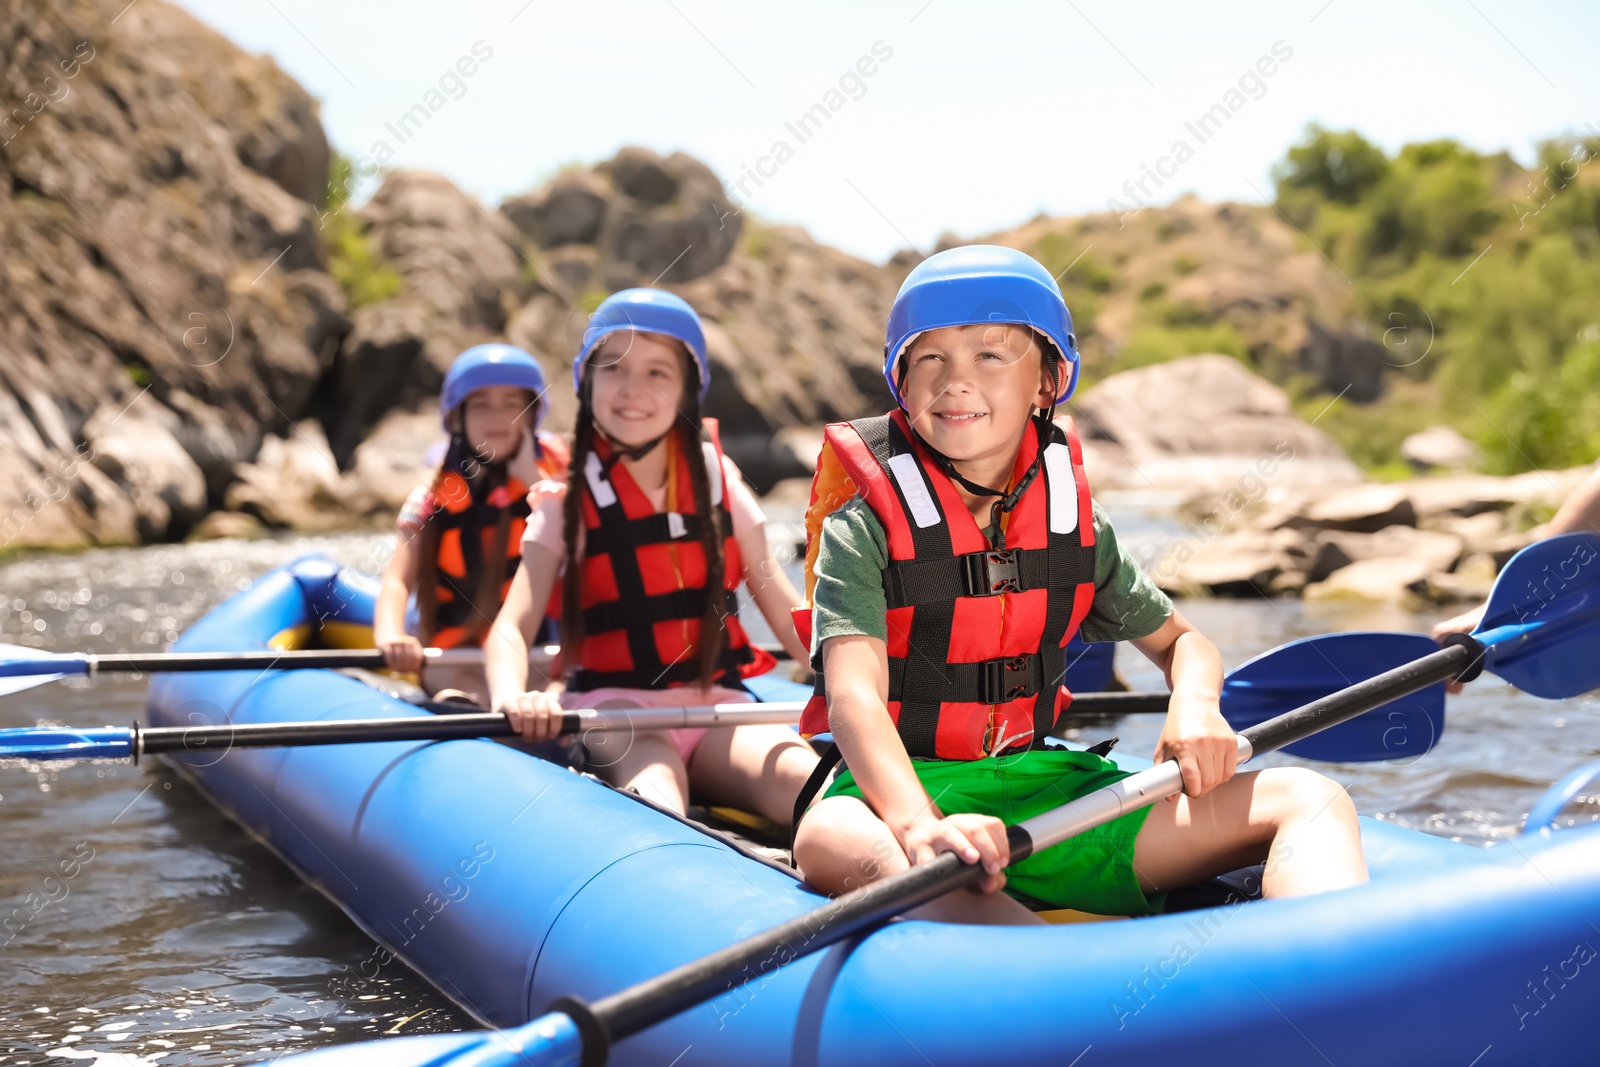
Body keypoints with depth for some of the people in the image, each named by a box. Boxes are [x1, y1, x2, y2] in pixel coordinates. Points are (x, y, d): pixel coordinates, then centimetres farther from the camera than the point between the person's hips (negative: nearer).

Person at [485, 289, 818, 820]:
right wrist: (512, 697, -30)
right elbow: (513, 624, -8)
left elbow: (781, 604, 10)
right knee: (649, 761, -37)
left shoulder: (717, 481, 10)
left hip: (715, 699, 2)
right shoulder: (568, 502, 2)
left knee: (802, 776, -29)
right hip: (614, 703, -2)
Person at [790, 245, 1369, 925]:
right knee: (829, 841, -43)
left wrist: (1194, 705, -5)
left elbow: (1177, 640, 22)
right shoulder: (862, 529, -5)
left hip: (1046, 786, 5)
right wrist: (920, 825, -39)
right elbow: (853, 696, -19)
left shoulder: (1076, 529, 10)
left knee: (1311, 801, -11)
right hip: (900, 788, -4)